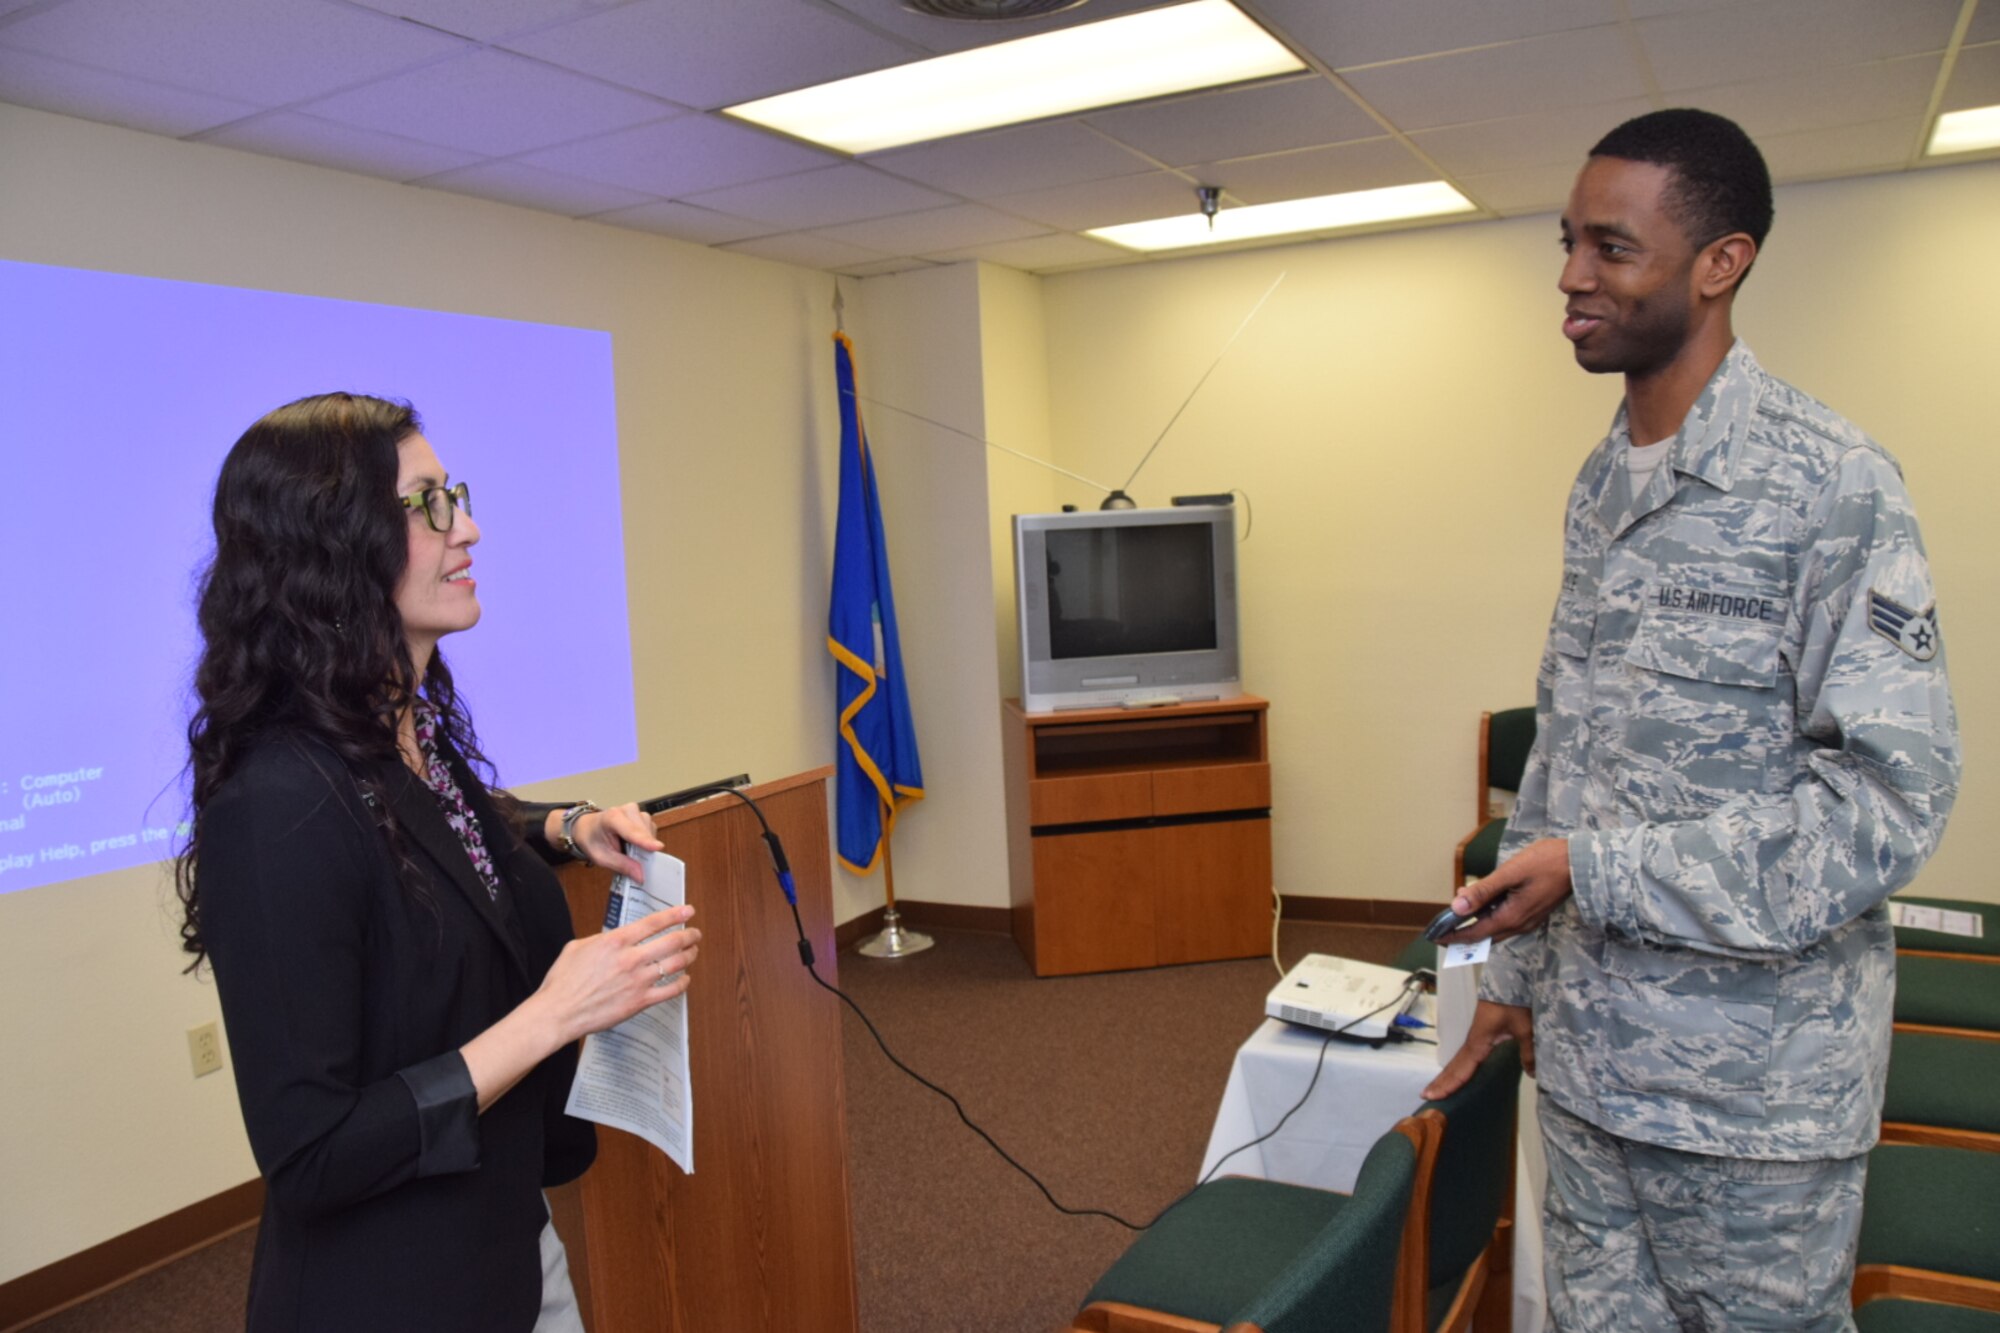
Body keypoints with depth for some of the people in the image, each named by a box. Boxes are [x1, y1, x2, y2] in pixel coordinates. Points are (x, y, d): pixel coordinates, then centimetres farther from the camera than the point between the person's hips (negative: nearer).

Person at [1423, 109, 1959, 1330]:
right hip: (1588, 1059, 6)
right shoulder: (1598, 488, 8)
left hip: (1754, 1090, -6)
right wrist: (1519, 969, 14)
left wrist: (1595, 870, -21)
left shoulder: (1831, 486, -13)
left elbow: (1893, 796, -19)